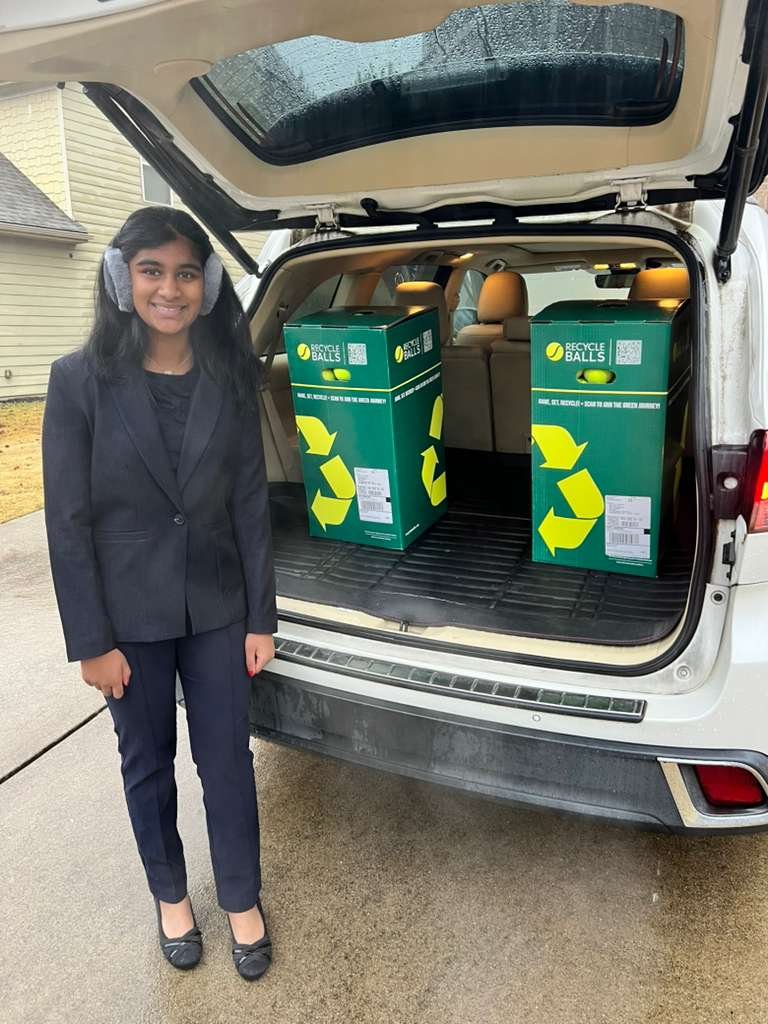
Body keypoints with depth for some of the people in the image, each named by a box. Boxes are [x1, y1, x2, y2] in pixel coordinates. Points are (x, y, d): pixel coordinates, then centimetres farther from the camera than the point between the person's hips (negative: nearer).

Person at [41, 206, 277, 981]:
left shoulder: (230, 378, -3)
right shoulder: (80, 379, -10)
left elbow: (250, 503, -2)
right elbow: (67, 520, -9)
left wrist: (260, 618, -2)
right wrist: (91, 641, -9)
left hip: (217, 607, 2)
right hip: (129, 613, -1)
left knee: (227, 758, 12)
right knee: (147, 763, 17)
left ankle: (242, 902, 36)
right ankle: (170, 896, 42)